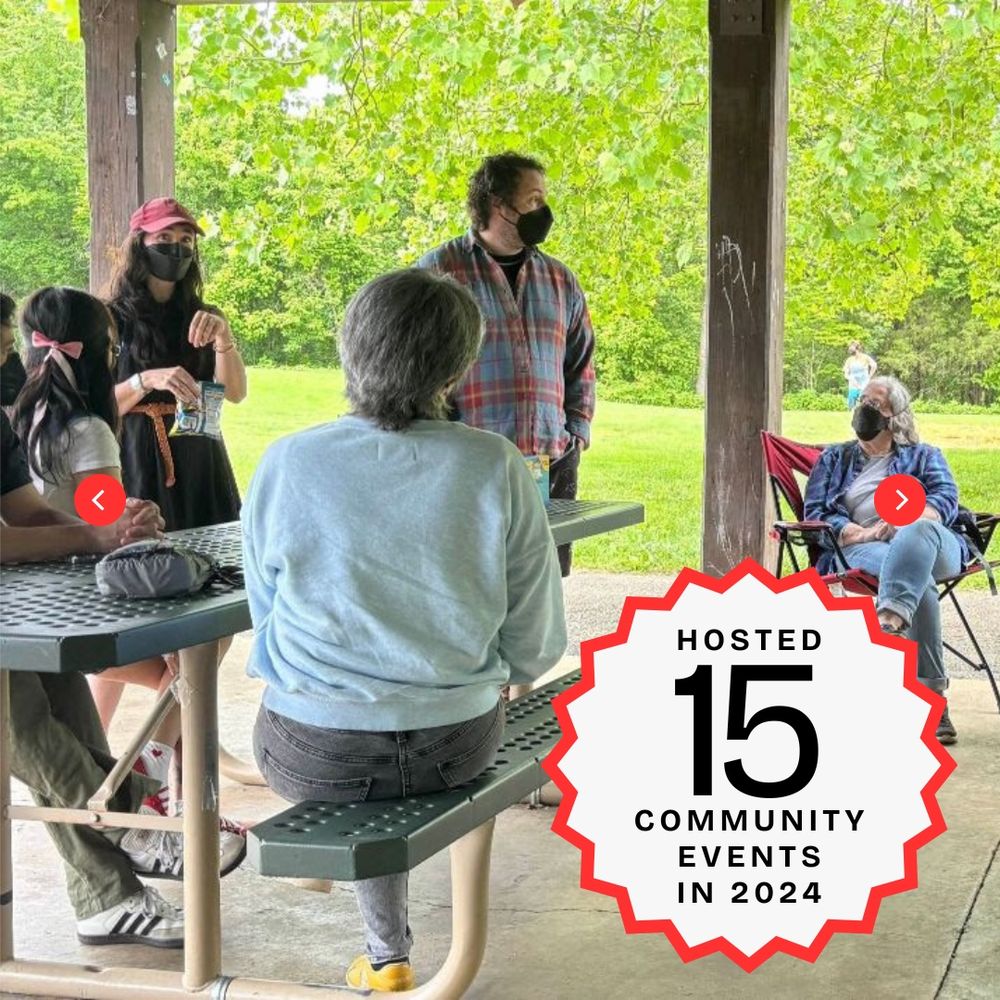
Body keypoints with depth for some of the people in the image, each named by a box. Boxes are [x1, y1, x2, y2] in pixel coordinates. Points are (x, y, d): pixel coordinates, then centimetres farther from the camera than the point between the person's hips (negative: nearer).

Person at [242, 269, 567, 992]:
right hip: (456, 744, 1)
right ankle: (387, 951, 54)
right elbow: (536, 642, -5)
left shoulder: (285, 465, -11)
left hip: (314, 754, -1)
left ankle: (387, 952, 41)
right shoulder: (495, 467, -11)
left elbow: (267, 616, 3)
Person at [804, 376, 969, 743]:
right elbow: (815, 513, 14)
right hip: (863, 548, 0)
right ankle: (931, 695, -51)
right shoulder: (833, 459, 31)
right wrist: (861, 533, -7)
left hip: (929, 545, 0)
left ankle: (891, 617, -68)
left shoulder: (923, 456, 30)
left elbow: (945, 498, 9)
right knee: (920, 582, -38)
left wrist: (909, 521, -15)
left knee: (920, 531, -42)